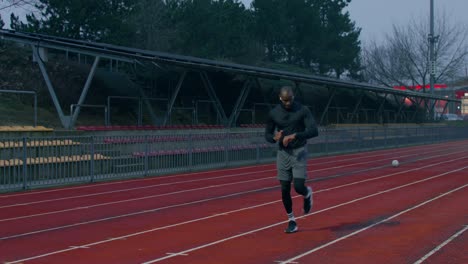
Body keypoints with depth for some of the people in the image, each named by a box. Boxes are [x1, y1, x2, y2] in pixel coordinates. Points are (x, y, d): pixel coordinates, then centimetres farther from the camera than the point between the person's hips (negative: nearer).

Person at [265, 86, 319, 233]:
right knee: (285, 189, 2)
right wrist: (274, 138, -17)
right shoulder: (273, 113, -1)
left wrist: (295, 135, -31)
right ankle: (291, 220, 20)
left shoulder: (302, 110, -9)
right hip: (283, 153, 3)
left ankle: (307, 193, 22)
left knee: (298, 187, -15)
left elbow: (314, 131, -18)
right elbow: (267, 134, 7)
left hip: (299, 152, -3)